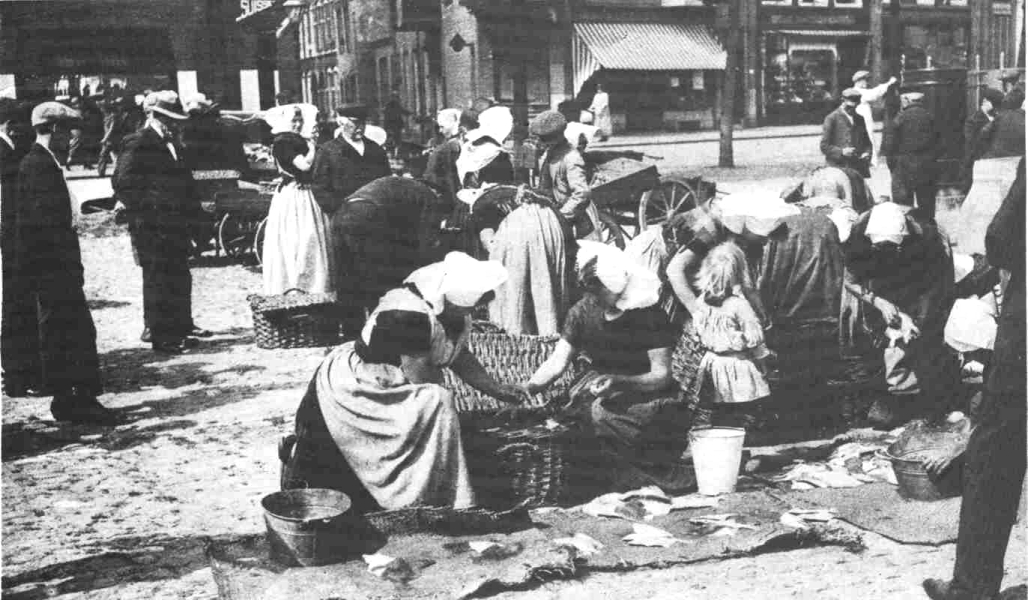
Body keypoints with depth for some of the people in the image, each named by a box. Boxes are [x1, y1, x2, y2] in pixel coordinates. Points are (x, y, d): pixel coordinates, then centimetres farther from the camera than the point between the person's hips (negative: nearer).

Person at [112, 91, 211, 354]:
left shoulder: (172, 145, 18)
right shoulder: (137, 144, -10)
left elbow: (184, 182, 26)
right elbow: (123, 182, -17)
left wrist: (192, 210, 15)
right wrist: (146, 211, -18)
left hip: (176, 224, 9)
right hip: (152, 227, -9)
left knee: (180, 278, 16)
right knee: (157, 280, -5)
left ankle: (181, 325, 29)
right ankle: (159, 335, 0)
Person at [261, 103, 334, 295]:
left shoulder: (300, 141, 13)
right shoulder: (282, 142, -12)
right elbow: (304, 164, -21)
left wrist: (313, 140, 3)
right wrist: (312, 144, -7)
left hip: (306, 195, 8)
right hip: (291, 196, -8)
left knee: (311, 239, 11)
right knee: (295, 241, -5)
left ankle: (313, 284, 19)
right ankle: (292, 286, 1)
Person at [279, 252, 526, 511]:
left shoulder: (457, 312, -5)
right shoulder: (409, 315, -32)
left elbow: (460, 355, 11)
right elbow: (420, 377, -28)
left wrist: (497, 390, 6)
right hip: (349, 390, -9)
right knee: (435, 404, -25)